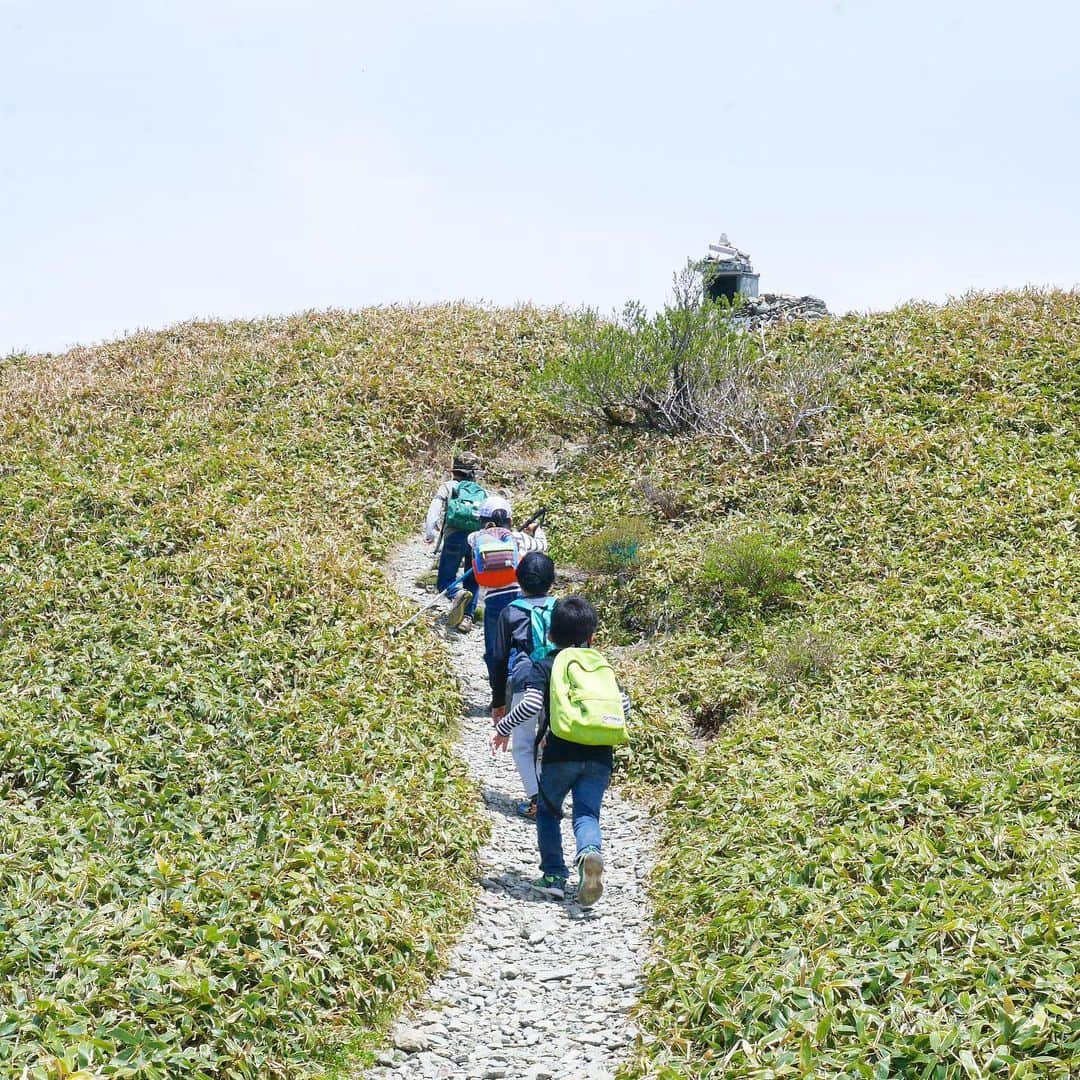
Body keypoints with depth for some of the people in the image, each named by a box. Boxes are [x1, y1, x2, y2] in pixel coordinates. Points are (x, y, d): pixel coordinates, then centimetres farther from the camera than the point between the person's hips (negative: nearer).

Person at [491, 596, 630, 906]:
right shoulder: (602, 665, 16)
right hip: (600, 756, 2)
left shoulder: (545, 666, 4)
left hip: (561, 754, -2)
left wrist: (503, 728, 2)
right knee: (587, 814, 2)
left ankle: (554, 876, 14)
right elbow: (623, 704, 11)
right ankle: (591, 853, -31)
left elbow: (531, 704, -11)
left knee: (547, 811, 18)